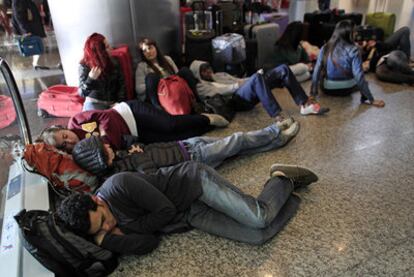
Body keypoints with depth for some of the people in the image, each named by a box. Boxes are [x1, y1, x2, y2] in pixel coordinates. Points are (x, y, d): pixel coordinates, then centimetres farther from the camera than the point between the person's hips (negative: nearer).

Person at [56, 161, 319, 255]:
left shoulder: (118, 185, -23)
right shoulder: (105, 230, -2)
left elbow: (166, 210, -18)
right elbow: (150, 242, -9)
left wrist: (130, 226, -11)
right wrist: (107, 239, -19)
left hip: (196, 181, -4)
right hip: (192, 216, 4)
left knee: (259, 218, -20)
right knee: (259, 236, -10)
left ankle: (283, 179, 14)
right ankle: (283, 190, 18)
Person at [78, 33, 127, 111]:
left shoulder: (114, 62, 3)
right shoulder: (85, 66, -6)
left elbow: (121, 85, 4)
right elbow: (82, 93, -8)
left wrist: (119, 103, -9)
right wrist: (91, 79, -26)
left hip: (113, 104, 2)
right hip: (94, 104, -2)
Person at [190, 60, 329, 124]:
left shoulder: (220, 75, 35)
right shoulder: (201, 87, 9)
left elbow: (238, 81, 28)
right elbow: (221, 90, -9)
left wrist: (254, 78, 11)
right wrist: (238, 85, -13)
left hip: (249, 93, 8)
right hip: (236, 100, -8)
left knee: (283, 69, -4)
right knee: (257, 77, -39)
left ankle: (305, 105, -10)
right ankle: (278, 117, -47)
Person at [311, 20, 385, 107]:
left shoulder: (325, 48, -11)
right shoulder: (353, 50, -19)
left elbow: (316, 71, -14)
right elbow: (359, 76, -23)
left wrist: (313, 94, -8)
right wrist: (372, 100, -18)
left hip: (328, 89, 1)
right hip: (347, 89, -1)